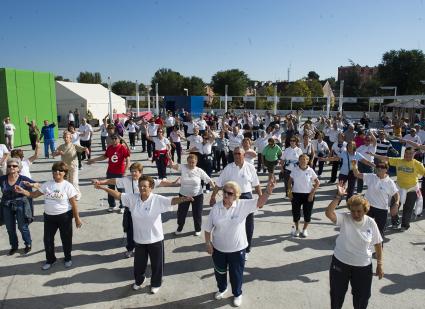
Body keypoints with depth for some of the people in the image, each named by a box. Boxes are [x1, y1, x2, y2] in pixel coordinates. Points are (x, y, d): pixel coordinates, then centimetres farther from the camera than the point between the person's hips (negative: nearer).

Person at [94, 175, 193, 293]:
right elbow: (118, 195, -3)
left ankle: (155, 284, 42)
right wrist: (103, 188, -9)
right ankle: (138, 281, 53)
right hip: (139, 239, 4)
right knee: (139, 263, 24)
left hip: (155, 239, -3)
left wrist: (183, 199, -52)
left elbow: (172, 201, -33)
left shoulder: (158, 199, -20)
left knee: (156, 263, 16)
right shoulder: (133, 198, -7)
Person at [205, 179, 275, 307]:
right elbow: (208, 228, -3)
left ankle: (237, 294, 45)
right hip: (218, 248, 2)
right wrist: (208, 244, -2)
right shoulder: (216, 208, -12)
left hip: (237, 249, -2)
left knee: (236, 273, 17)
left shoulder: (243, 205, -17)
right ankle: (222, 289, 54)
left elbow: (260, 202, -30)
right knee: (219, 271, 24)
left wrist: (268, 191, -47)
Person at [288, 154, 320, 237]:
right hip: (296, 194, 1)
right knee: (295, 212, 6)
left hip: (308, 195, -1)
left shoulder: (310, 170, -5)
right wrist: (289, 191, -4)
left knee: (307, 213, 6)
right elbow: (290, 181, 6)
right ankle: (297, 229, 29)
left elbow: (317, 182, -1)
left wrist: (312, 193, -8)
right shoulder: (295, 170, -2)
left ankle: (304, 229, 29)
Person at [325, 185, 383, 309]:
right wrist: (339, 196, -36)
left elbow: (378, 243, -1)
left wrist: (379, 264, 1)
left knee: (362, 296, 16)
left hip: (363, 266, 1)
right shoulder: (344, 218, -14)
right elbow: (328, 213, -33)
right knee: (337, 294, 16)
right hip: (340, 262, 0)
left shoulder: (371, 223, -11)